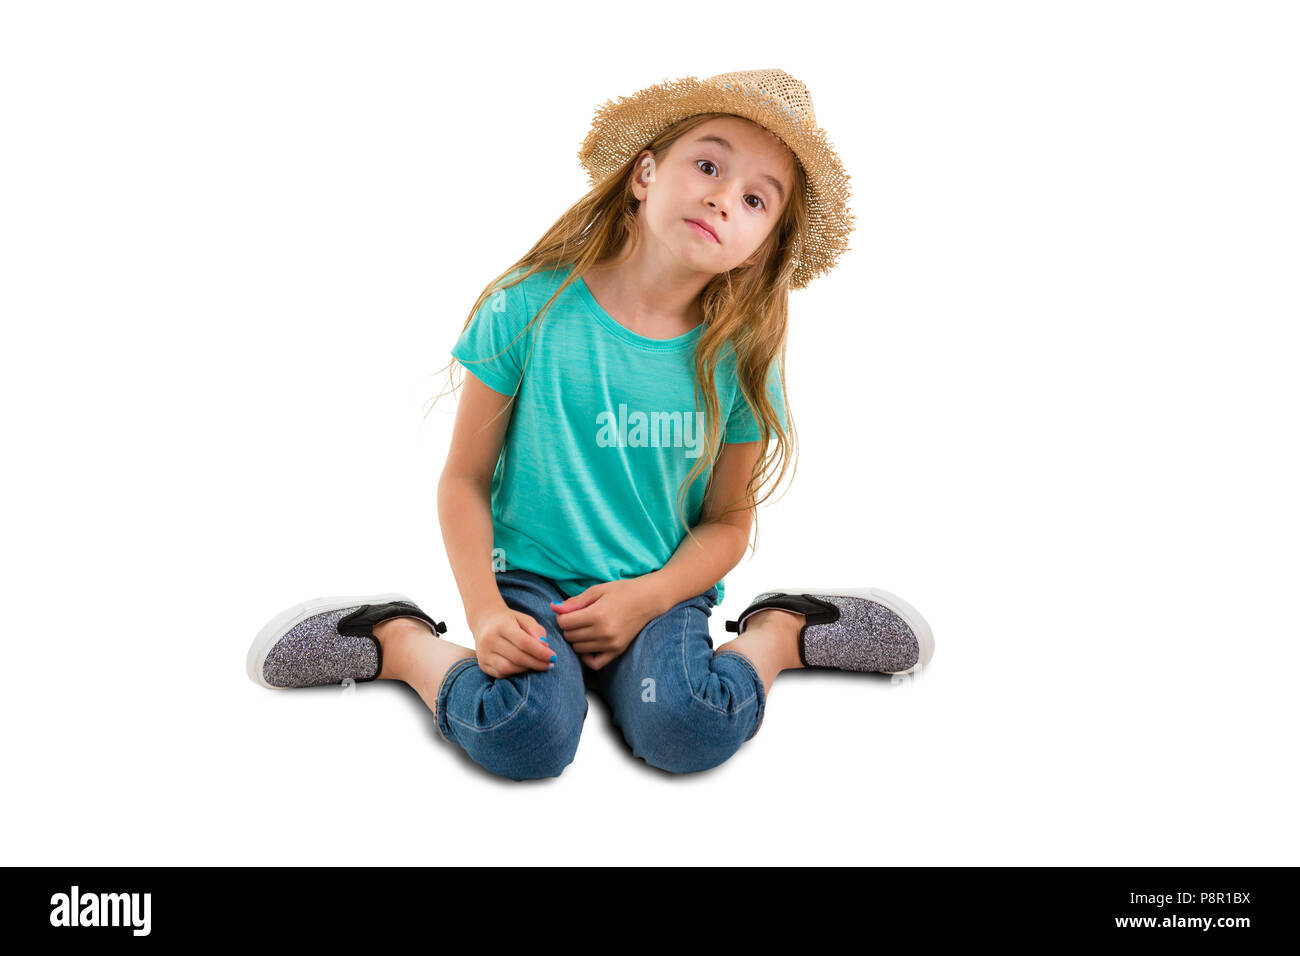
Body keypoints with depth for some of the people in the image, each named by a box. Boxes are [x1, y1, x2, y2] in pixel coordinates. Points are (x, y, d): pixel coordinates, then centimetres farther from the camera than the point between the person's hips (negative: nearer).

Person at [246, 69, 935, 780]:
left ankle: (780, 633, 2)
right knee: (524, 735, -27)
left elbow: (727, 521, 3)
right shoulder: (531, 307, -12)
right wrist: (485, 613, -16)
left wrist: (647, 596, -13)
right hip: (532, 579, -1)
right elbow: (465, 479, -5)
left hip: (662, 591, 1)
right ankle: (396, 642, 0)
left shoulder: (739, 356, -5)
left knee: (687, 731, -27)